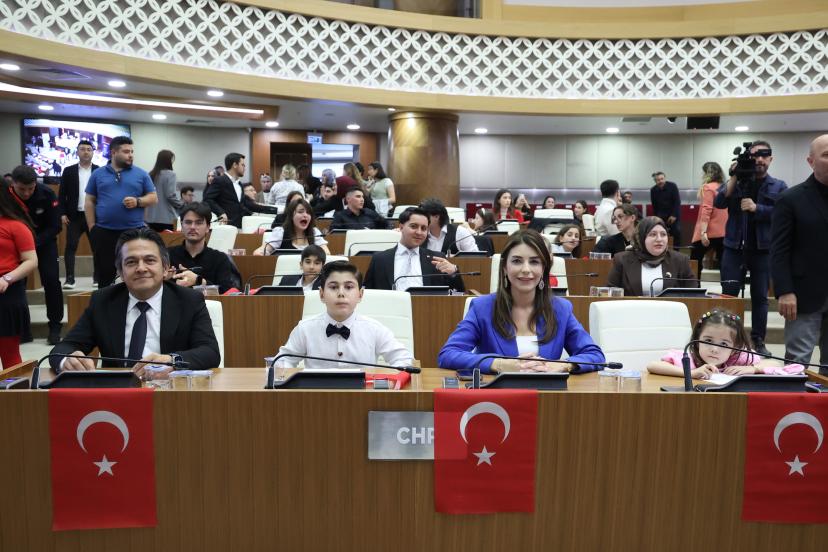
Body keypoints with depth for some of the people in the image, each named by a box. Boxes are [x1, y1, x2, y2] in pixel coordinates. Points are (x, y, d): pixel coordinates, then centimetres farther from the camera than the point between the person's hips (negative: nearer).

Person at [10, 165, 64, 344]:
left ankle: (55, 326, 2)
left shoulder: (46, 194, -24)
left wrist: (36, 242, -30)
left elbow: (55, 226, -18)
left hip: (43, 241, -1)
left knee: (51, 281, -10)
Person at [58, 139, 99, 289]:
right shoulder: (69, 171, 6)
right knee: (70, 246, -4)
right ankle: (70, 278, -1)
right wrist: (63, 213, -3)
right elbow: (61, 194, 5)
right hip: (74, 216, 0)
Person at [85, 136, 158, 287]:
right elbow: (89, 202, 8)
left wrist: (137, 201, -13)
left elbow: (153, 197, 7)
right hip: (104, 232, 1)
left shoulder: (141, 174, 7)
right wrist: (92, 228, 0)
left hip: (134, 231, 0)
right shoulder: (98, 174, 8)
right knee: (104, 274, 7)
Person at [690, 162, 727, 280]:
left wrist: (703, 232, -21)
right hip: (724, 232, 6)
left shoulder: (708, 188, -7)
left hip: (709, 232, -6)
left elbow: (706, 211, -17)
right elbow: (725, 211, 17)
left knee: (695, 262, 5)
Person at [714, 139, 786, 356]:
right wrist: (734, 178, -13)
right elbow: (718, 203, -8)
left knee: (760, 296, 8)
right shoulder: (736, 182, 7)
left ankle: (758, 340, 17)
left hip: (763, 248, 0)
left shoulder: (779, 186, 5)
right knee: (728, 294, -1)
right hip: (734, 246, 0)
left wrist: (756, 208, -18)